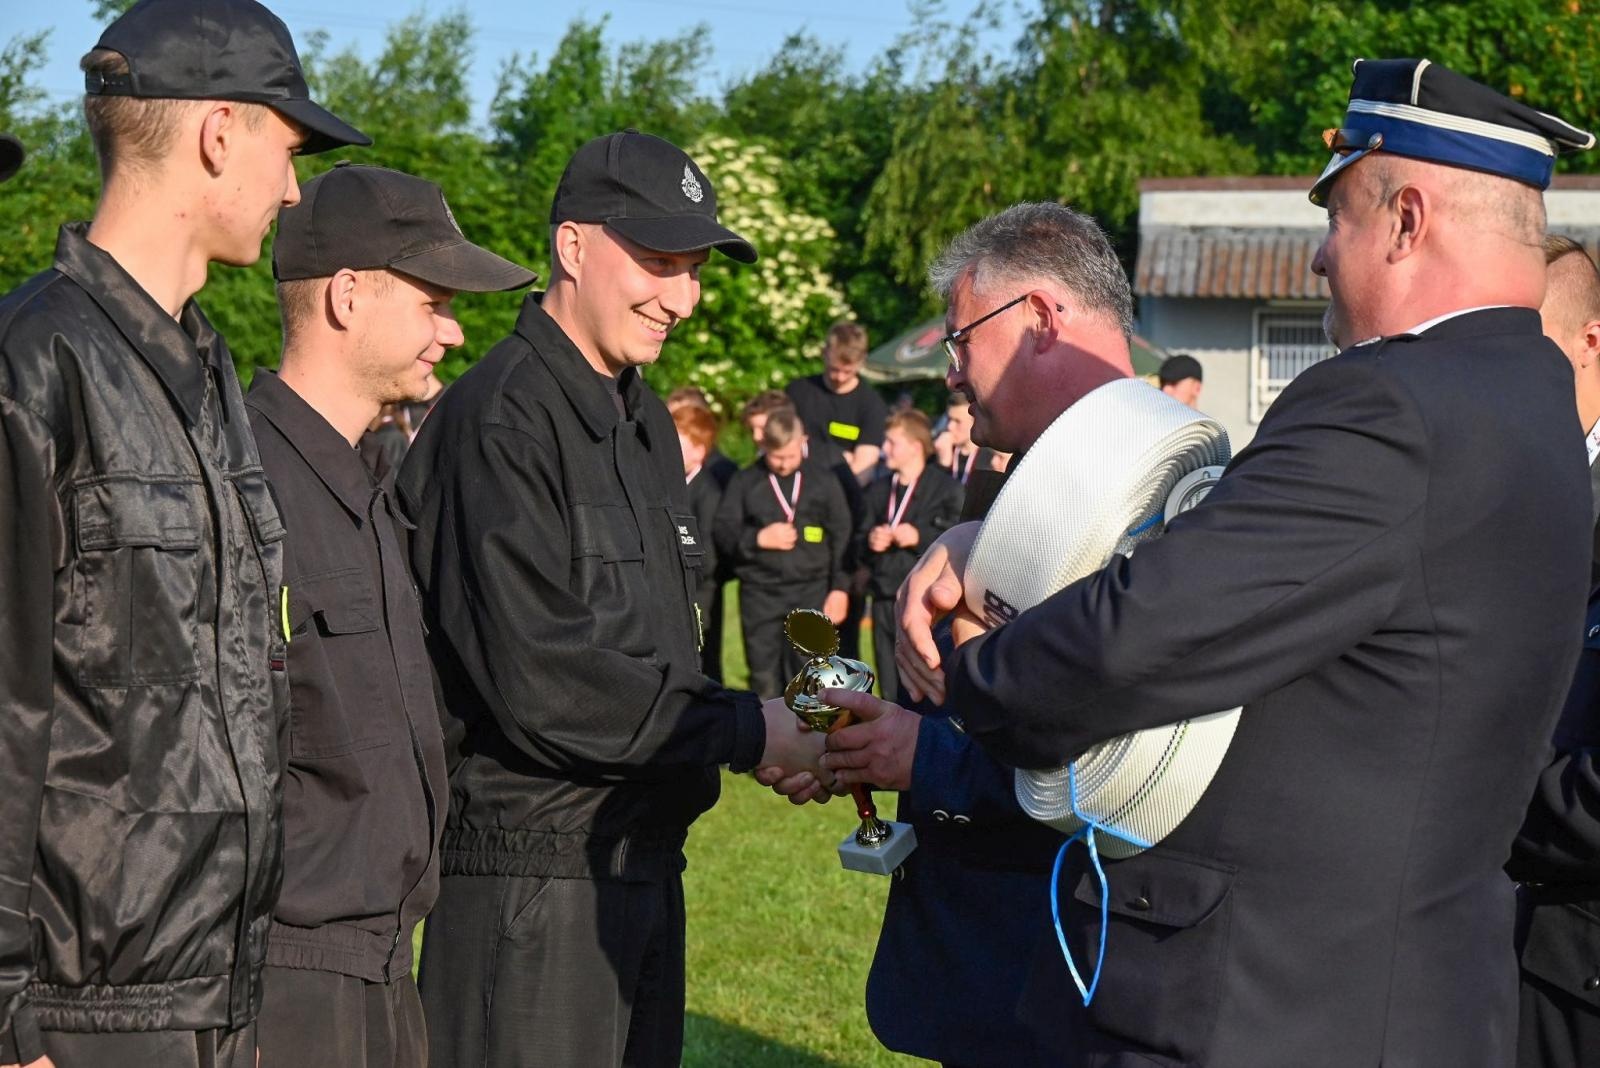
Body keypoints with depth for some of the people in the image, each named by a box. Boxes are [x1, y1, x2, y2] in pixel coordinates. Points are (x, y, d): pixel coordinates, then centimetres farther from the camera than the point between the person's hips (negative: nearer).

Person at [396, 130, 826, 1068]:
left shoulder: (647, 421, 16)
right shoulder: (501, 421, -15)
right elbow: (543, 684, -21)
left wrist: (777, 726, 4)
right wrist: (745, 731, -14)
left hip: (643, 861, 9)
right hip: (531, 877, -9)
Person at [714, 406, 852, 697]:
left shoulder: (822, 481, 3)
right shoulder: (744, 482, 2)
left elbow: (841, 536, 6)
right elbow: (723, 532, 1)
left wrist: (839, 588, 2)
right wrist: (758, 538, -15)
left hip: (811, 591, -1)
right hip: (760, 594, 1)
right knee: (764, 677, 5)